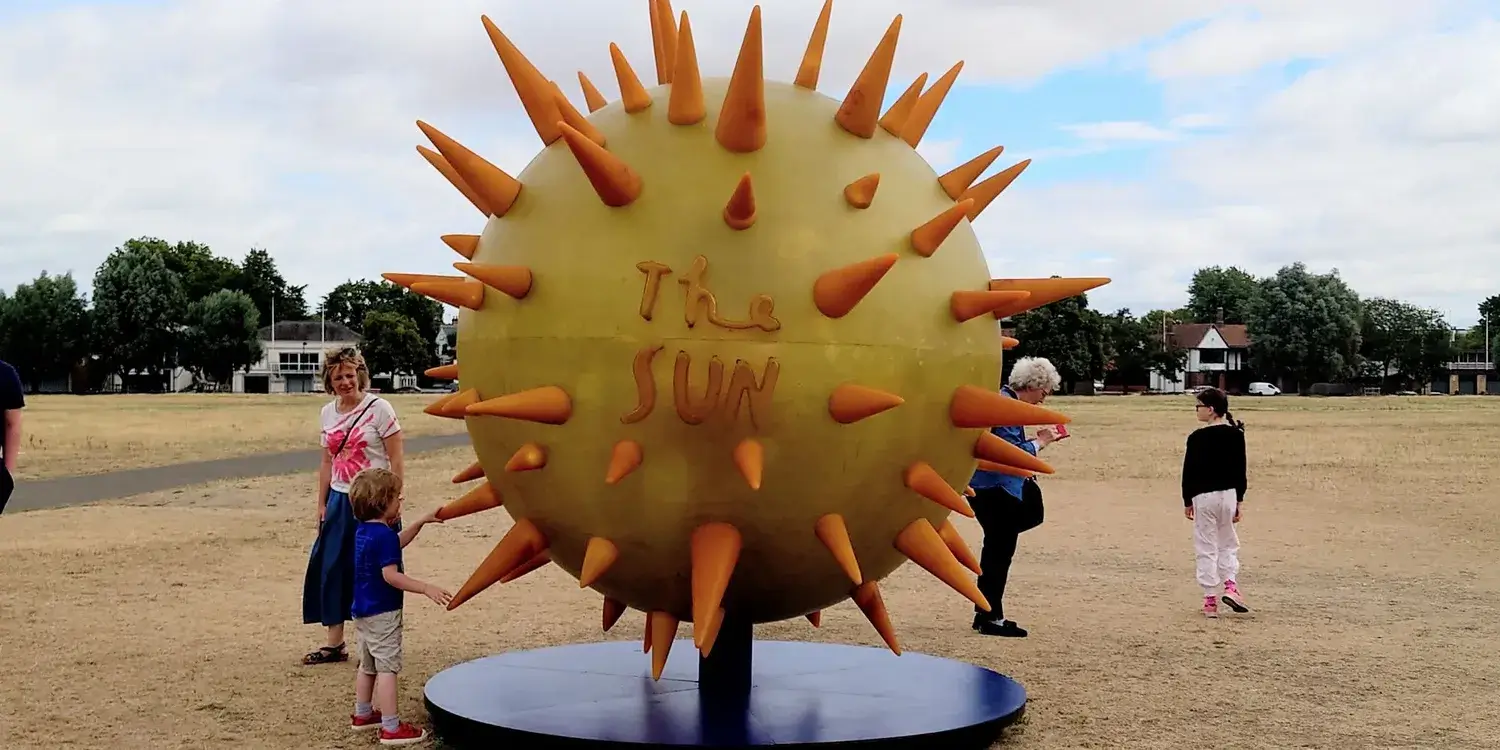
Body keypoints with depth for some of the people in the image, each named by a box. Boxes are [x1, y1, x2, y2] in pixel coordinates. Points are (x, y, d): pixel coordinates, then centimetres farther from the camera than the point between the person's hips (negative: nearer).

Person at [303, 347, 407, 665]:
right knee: (330, 569, 7)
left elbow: (397, 460, -9)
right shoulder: (328, 413, 9)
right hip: (339, 501, 6)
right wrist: (321, 504, 13)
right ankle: (335, 645, 20)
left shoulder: (378, 408, -9)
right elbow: (327, 462, 16)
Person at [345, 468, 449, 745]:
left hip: (362, 610, 10)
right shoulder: (384, 535, -22)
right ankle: (391, 727, -4)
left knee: (368, 664, 22)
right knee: (387, 667, -6)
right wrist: (425, 588, -27)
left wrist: (422, 521, 21)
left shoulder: (362, 531, 8)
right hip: (382, 612, -10)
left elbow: (396, 544, 24)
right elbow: (390, 575, -26)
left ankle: (363, 714, 36)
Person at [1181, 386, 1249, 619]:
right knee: (1228, 543, 19)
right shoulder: (1235, 434, 0)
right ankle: (1231, 586, 0)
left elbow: (1189, 472, -8)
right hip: (1229, 494, 3)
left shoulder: (1197, 437, -12)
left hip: (1203, 496, -3)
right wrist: (1239, 501, 10)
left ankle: (1210, 600, 6)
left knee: (1207, 549, 5)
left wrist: (1187, 501, 4)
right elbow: (1240, 470, 4)